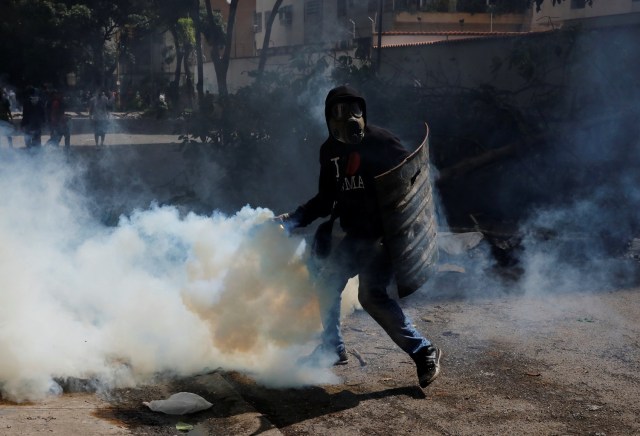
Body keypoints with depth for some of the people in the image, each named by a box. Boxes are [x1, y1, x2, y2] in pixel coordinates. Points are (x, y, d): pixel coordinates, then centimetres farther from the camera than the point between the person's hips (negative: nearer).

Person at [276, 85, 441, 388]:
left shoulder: (379, 141, -14)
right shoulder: (330, 151, 7)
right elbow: (326, 199, 16)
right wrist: (293, 219, 8)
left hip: (385, 232, -8)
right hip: (356, 235, 8)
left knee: (371, 295, -21)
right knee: (327, 282, 14)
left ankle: (423, 352, -11)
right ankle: (333, 348, 33)